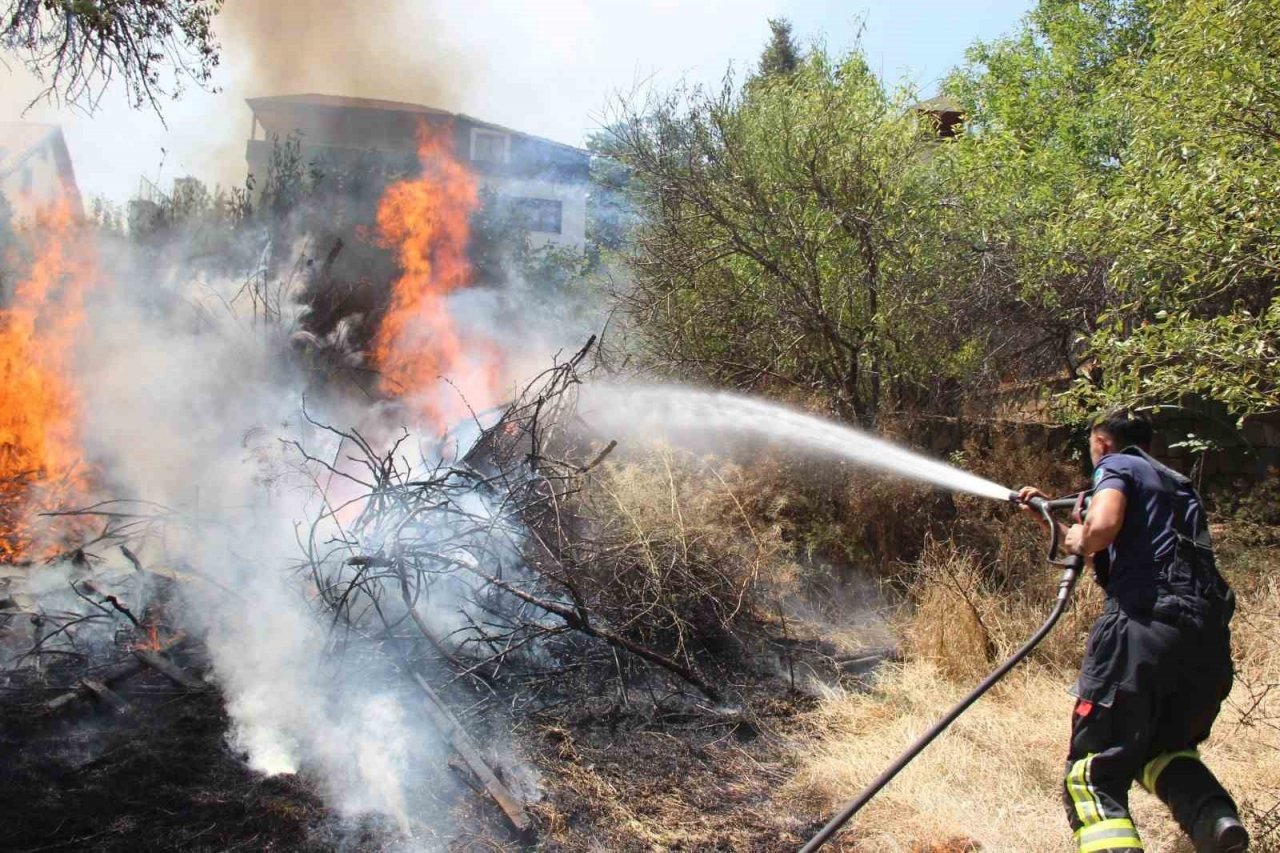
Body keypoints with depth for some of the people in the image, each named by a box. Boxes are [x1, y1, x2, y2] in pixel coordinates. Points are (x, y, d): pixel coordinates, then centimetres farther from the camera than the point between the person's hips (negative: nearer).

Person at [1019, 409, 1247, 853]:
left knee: (1093, 774, -5)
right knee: (1164, 748, 28)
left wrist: (1079, 540, 6)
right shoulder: (1179, 485, 31)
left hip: (1144, 625, -8)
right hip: (1209, 637, 8)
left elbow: (1102, 527, -16)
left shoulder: (1118, 466, 8)